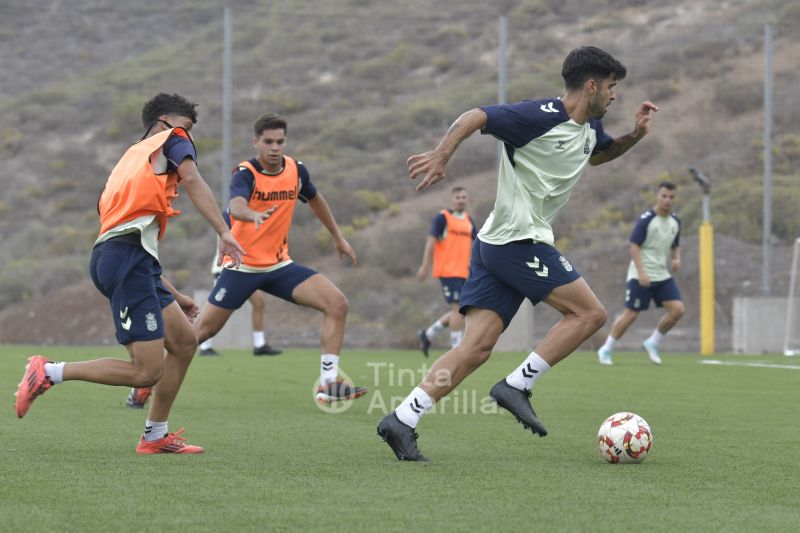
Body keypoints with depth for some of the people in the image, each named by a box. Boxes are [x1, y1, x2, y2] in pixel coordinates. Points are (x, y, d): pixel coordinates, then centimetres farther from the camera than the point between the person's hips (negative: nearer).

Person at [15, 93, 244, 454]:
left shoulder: (131, 159, 33)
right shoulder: (172, 140, 11)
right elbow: (192, 180, -12)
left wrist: (173, 296, 33)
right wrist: (224, 232, -18)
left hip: (111, 256, 10)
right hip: (128, 257, -10)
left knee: (185, 342, 15)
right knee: (148, 371, -13)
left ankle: (155, 435, 18)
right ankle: (50, 372, -9)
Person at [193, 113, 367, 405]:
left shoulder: (296, 170, 0)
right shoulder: (245, 174, -17)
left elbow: (314, 199, 22)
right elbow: (236, 205, -40)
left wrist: (338, 237, 27)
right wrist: (254, 215, -63)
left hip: (279, 264, 5)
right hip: (242, 266, -5)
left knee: (337, 304, -12)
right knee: (202, 330, -4)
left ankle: (328, 384, -10)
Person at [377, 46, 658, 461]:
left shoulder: (589, 127, 16)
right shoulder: (540, 116, -13)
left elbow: (598, 155, 38)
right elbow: (475, 117, -16)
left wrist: (634, 136, 19)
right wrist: (441, 156, -28)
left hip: (495, 245, 9)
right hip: (519, 241, -9)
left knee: (477, 348, 0)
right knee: (590, 313, -4)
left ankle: (402, 420, -7)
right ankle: (516, 387, -5)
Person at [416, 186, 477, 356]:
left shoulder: (468, 220, 15)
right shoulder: (442, 218, -5)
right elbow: (431, 241, -9)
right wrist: (425, 266, -15)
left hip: (463, 272, 7)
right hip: (448, 271, -7)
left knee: (460, 312, 8)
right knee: (458, 309, -12)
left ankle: (427, 334, 24)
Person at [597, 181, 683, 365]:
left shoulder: (675, 221, 8)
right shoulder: (646, 219, -12)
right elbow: (634, 246, -13)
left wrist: (676, 259, -1)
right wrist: (641, 272, -22)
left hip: (662, 275, 6)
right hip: (641, 276, -6)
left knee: (677, 310, -9)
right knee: (630, 314, -7)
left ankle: (652, 343, 9)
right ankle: (606, 350, 8)